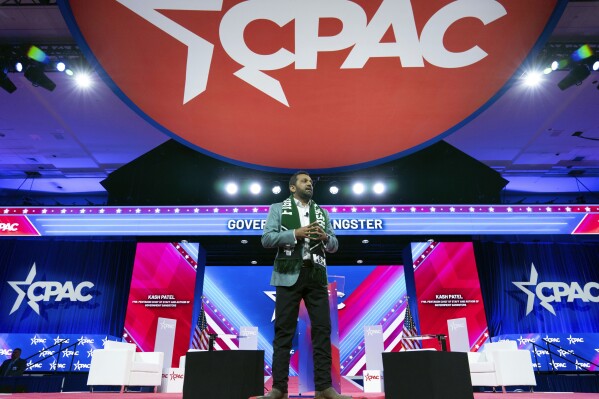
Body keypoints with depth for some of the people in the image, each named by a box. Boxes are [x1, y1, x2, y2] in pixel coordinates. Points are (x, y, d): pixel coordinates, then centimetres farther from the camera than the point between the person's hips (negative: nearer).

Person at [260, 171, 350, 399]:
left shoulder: (322, 213, 19)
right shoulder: (278, 208, 9)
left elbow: (334, 245, 16)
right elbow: (267, 238, -3)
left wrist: (325, 237, -7)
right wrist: (295, 234, -13)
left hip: (316, 276, 3)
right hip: (290, 275, -3)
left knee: (322, 329, 0)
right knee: (284, 330, -1)